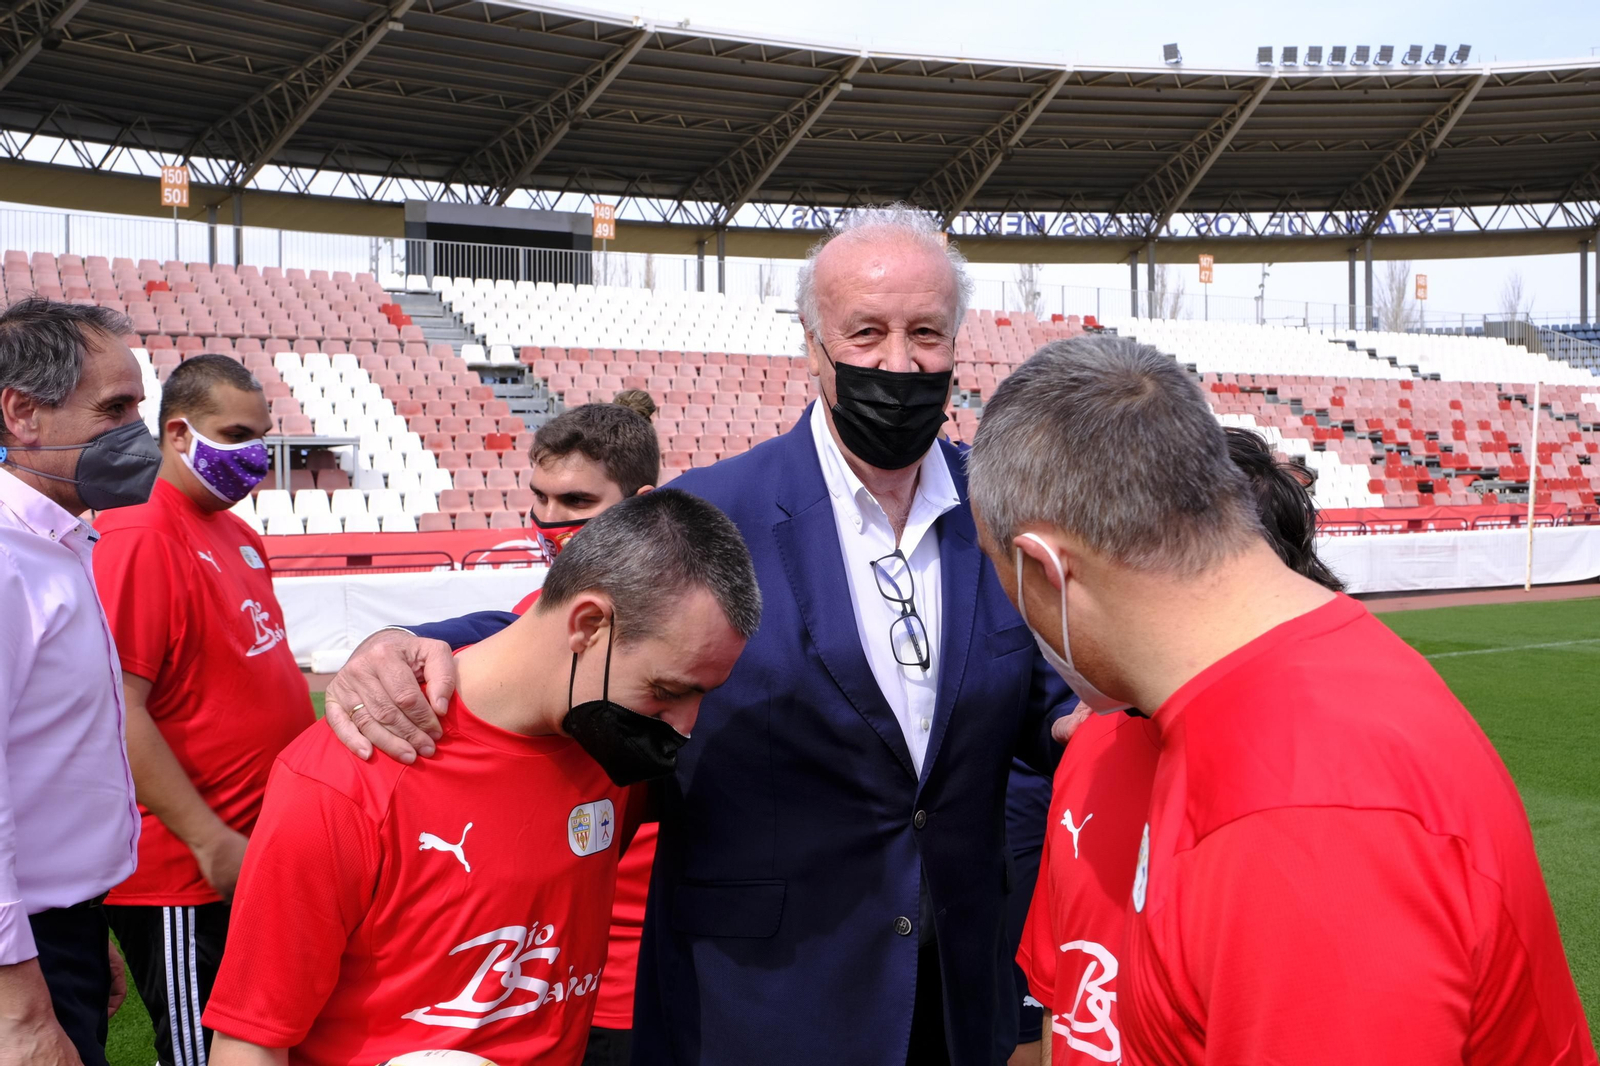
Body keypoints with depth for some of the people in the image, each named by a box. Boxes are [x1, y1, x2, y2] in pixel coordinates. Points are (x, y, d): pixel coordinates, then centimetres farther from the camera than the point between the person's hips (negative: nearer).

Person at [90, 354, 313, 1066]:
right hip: (186, 880, -9)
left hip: (266, 856, 9)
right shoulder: (138, 539, -18)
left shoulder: (237, 533, 10)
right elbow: (118, 710, -22)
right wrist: (213, 844, -21)